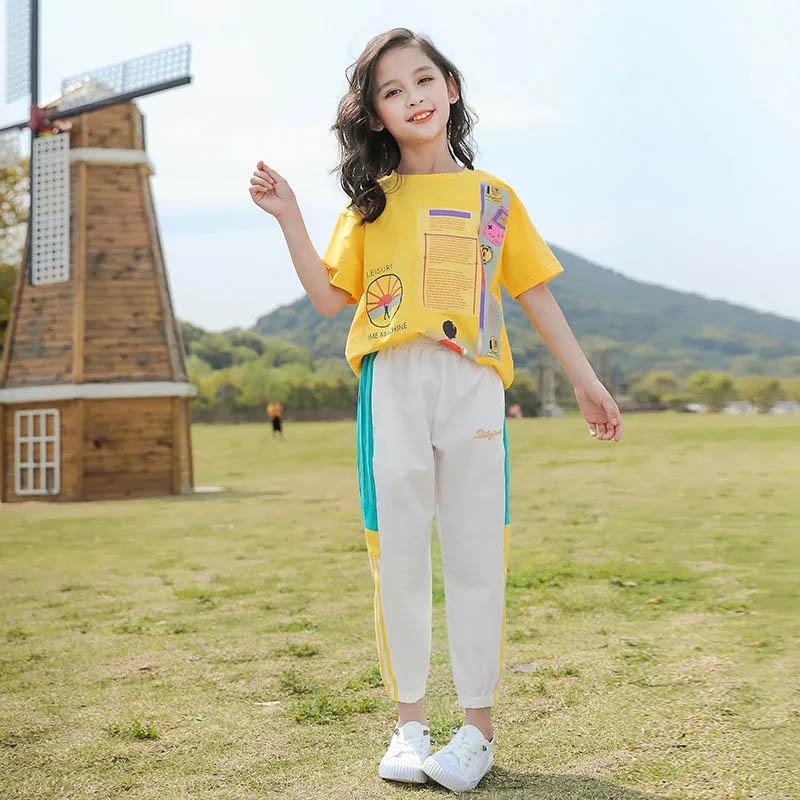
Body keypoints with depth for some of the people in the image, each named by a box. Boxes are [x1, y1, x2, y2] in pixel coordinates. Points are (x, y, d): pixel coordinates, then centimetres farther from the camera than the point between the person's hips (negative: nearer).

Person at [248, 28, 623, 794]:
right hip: (391, 386, 0)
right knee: (398, 554, 4)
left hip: (474, 386, 0)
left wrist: (584, 380, 11)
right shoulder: (372, 202, 13)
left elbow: (534, 294, 14)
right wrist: (288, 215, -1)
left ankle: (478, 724, 12)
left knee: (477, 555, 1)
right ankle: (408, 721, 16)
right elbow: (329, 297, 7)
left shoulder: (493, 196, 14)